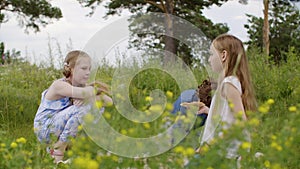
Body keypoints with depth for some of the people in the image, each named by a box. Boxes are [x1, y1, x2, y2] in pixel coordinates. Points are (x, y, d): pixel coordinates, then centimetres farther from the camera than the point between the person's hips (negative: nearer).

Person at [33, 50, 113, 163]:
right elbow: (82, 93, -41)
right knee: (84, 107, -26)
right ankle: (58, 149, -15)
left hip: (60, 127, 8)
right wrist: (95, 88, -20)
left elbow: (109, 101, -10)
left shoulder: (81, 86, 1)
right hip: (45, 129, -8)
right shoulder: (60, 85, -21)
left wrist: (88, 98, -26)